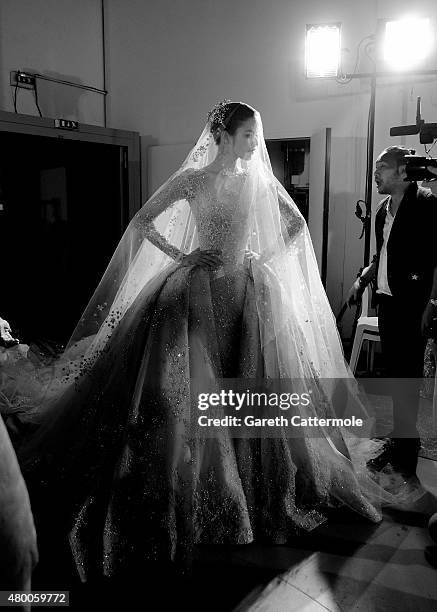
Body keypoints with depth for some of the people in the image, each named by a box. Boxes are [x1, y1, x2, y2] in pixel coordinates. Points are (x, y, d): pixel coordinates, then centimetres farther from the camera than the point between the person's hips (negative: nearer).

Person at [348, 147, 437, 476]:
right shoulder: (384, 209, 16)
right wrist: (363, 280, 12)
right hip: (388, 300, 8)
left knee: (406, 374, -3)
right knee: (394, 371, 12)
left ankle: (404, 449, 8)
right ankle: (401, 440, 26)